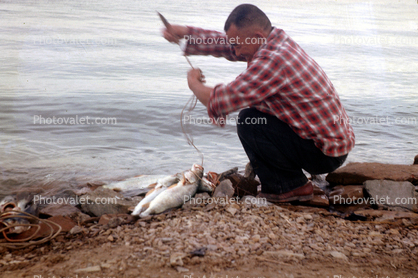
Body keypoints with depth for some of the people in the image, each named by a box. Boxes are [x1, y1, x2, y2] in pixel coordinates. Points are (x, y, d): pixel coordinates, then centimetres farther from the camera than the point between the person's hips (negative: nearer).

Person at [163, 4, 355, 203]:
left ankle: (292, 187, -1)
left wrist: (194, 83, -5)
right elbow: (225, 44, 10)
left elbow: (219, 101, -25)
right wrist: (184, 32, 1)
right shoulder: (274, 40, 3)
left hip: (325, 154, -9)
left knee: (248, 122, -16)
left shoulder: (273, 59, -27)